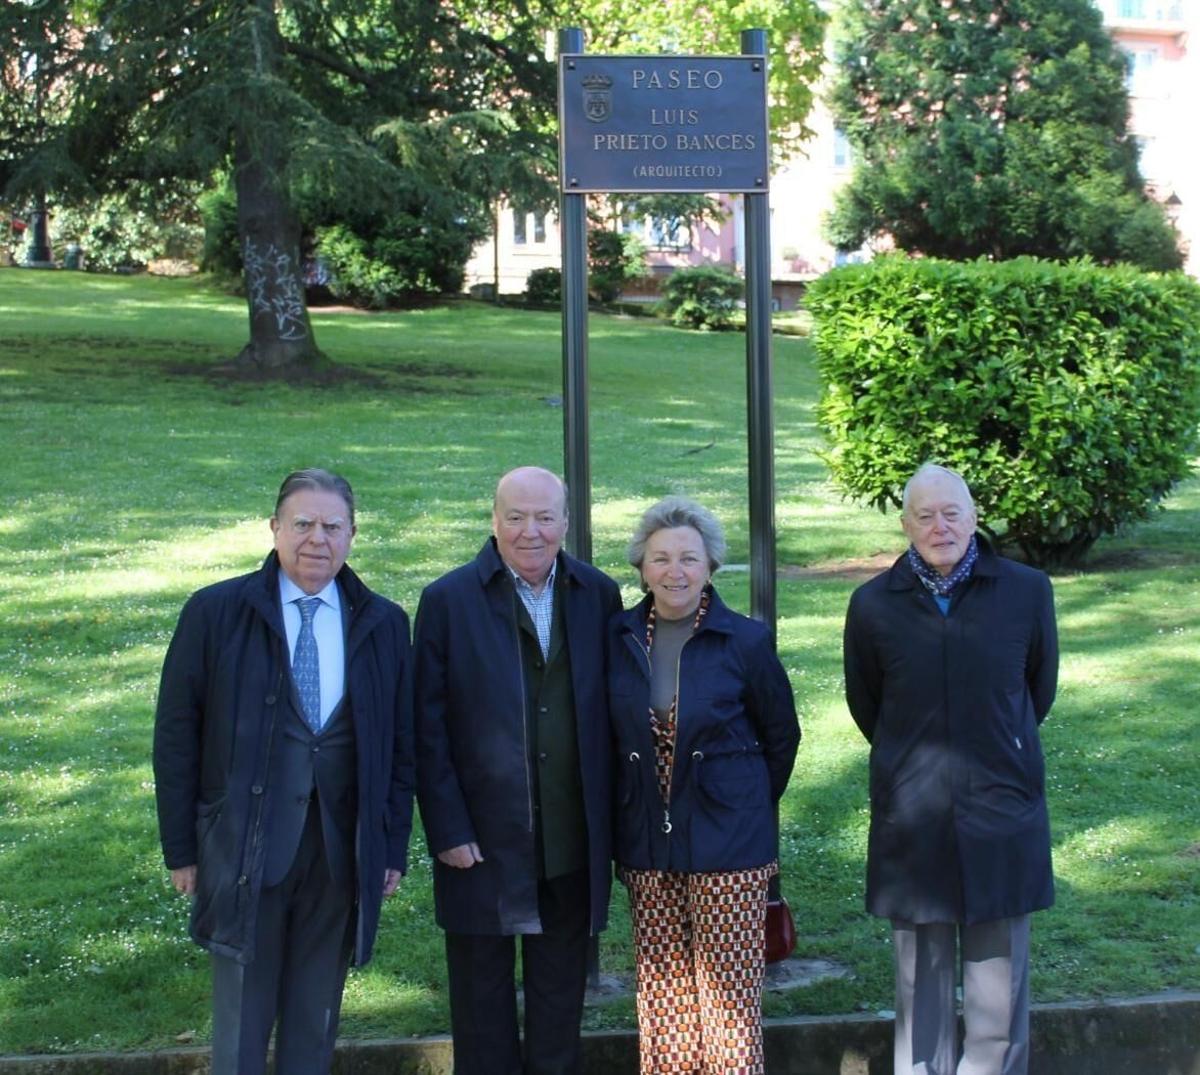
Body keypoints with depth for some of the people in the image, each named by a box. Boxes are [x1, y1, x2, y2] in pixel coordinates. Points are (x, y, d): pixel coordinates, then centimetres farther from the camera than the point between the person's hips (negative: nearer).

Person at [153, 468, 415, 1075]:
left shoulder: (383, 624, 5)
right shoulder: (215, 613, -3)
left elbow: (401, 745, 8)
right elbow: (176, 736, -1)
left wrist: (394, 846, 4)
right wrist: (181, 848, -3)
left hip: (342, 851, 2)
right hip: (244, 847, -2)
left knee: (316, 1023, 12)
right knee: (241, 1025, 6)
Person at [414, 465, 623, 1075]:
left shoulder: (598, 595, 2)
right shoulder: (448, 600, -6)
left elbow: (612, 712, 6)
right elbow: (428, 728, -7)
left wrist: (613, 817, 2)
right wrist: (447, 830, -11)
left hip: (573, 840, 2)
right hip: (483, 838, -2)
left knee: (561, 991, 15)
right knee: (483, 998, 10)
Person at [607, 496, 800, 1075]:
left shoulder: (744, 641, -5)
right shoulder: (619, 639, 3)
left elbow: (781, 734, 6)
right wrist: (631, 818, 12)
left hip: (728, 839, -3)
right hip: (647, 843, 3)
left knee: (729, 986, -2)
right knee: (662, 990, 7)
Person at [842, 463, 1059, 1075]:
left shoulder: (1026, 591, -2)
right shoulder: (874, 604, -1)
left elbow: (1040, 689, 12)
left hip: (1001, 813, 0)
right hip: (912, 818, 1)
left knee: (999, 974, 3)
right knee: (920, 977, 8)